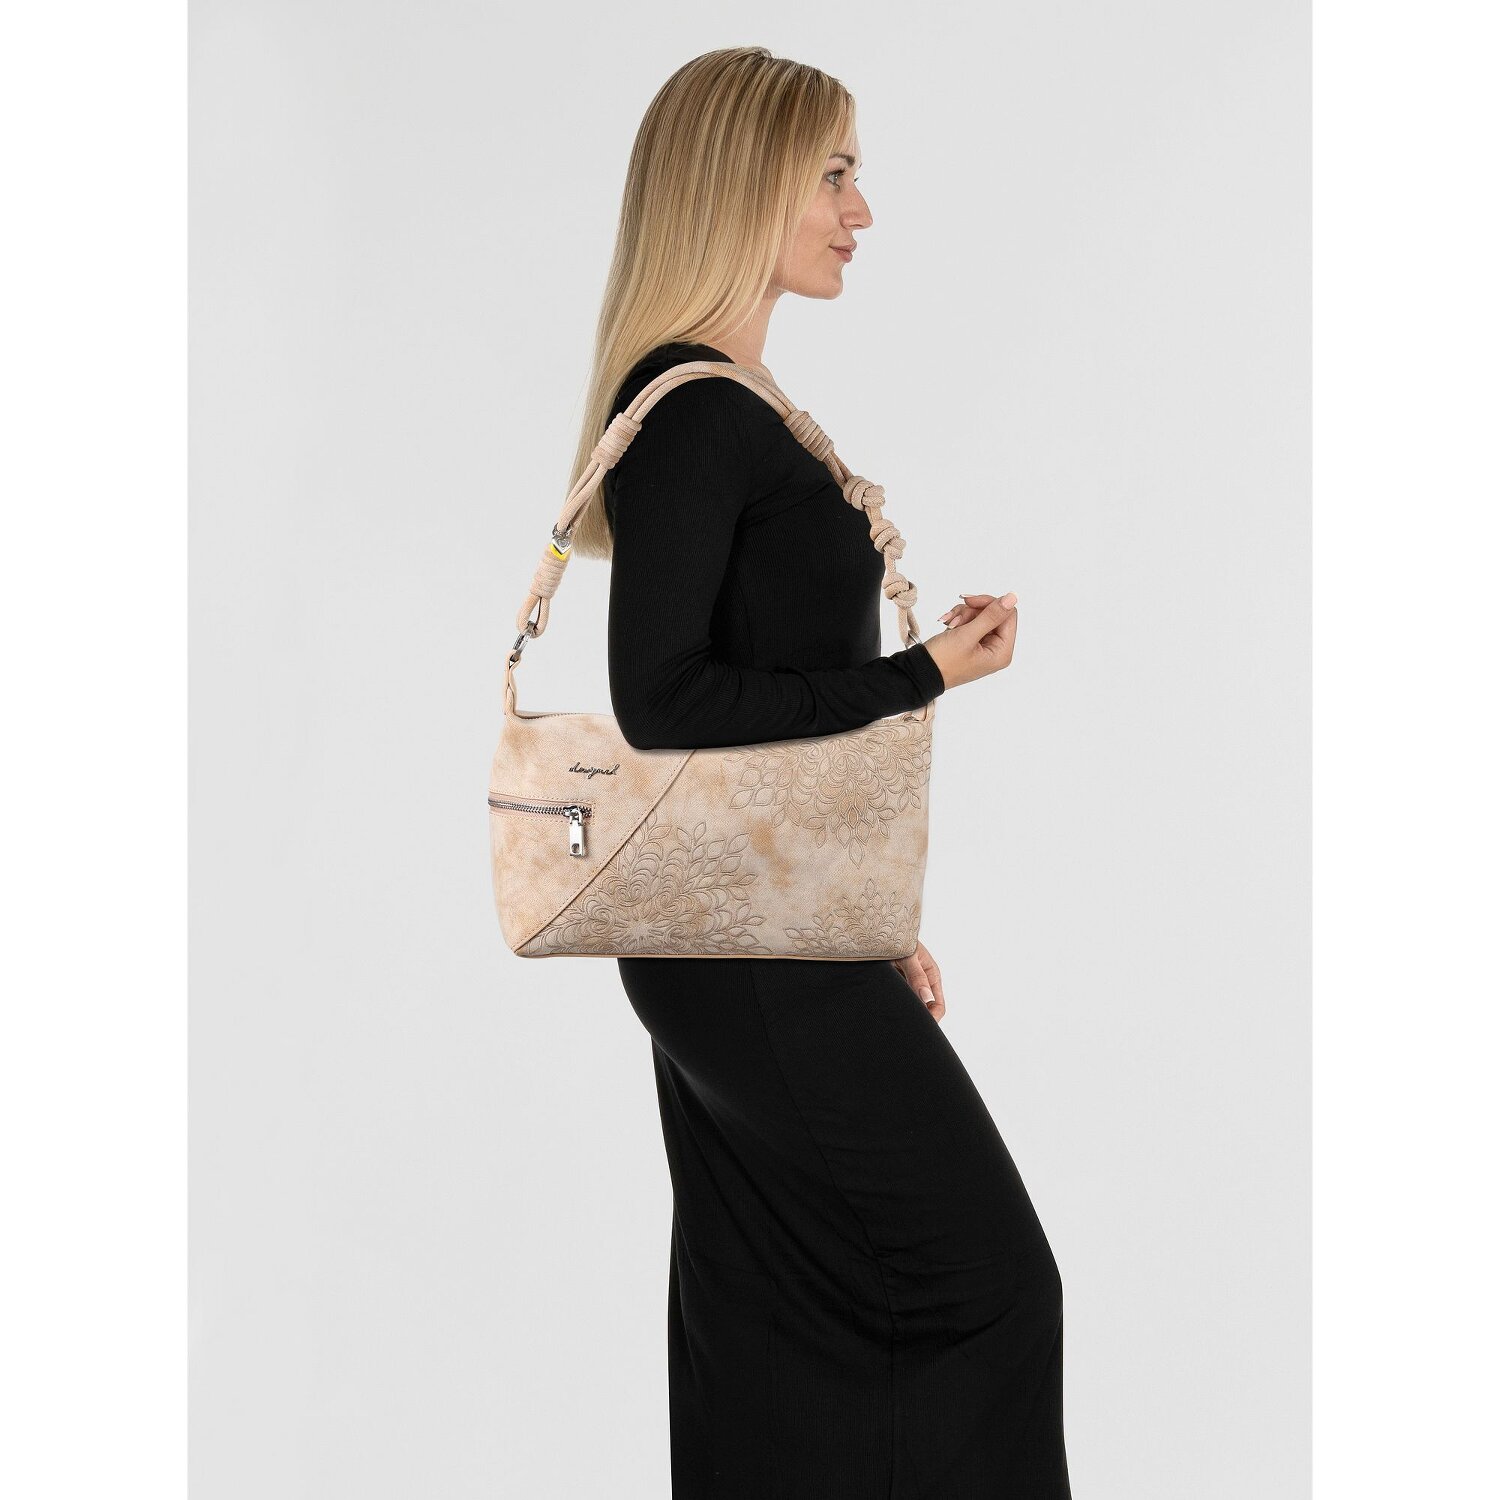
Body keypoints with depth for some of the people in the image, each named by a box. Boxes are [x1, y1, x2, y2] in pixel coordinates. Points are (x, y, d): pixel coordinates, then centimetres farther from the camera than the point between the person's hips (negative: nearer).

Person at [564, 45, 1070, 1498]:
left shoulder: (727, 402, 15)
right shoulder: (689, 410, -16)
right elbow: (662, 699, -22)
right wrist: (920, 675, -19)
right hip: (756, 951, -9)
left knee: (779, 1310, 15)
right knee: (982, 1281, -1)